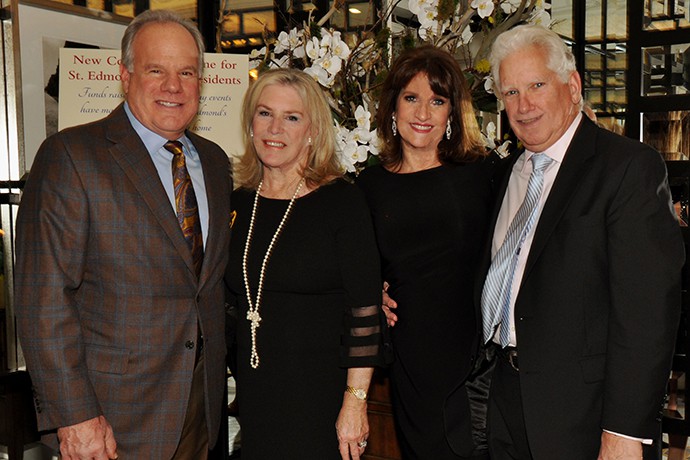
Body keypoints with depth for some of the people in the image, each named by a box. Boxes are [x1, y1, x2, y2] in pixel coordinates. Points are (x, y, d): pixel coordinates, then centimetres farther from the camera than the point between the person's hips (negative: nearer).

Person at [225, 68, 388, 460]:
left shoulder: (342, 200, -10)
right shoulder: (239, 203, 5)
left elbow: (365, 313, -12)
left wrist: (356, 402, -15)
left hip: (320, 398, -4)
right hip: (254, 397, 5)